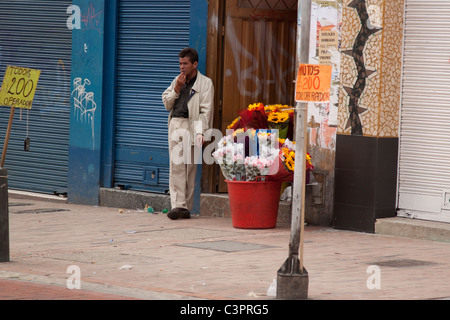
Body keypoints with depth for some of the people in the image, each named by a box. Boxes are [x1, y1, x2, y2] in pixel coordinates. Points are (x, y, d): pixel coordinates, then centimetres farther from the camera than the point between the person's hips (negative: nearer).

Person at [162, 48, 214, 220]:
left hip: (190, 126, -4)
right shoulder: (177, 81, 21)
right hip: (175, 125, 4)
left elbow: (206, 111, -4)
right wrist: (177, 89, 3)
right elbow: (167, 104, 18)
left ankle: (185, 207, 1)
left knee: (189, 168, -3)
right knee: (176, 166, -6)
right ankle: (178, 205, -10)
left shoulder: (205, 83, 3)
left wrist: (200, 132, -15)